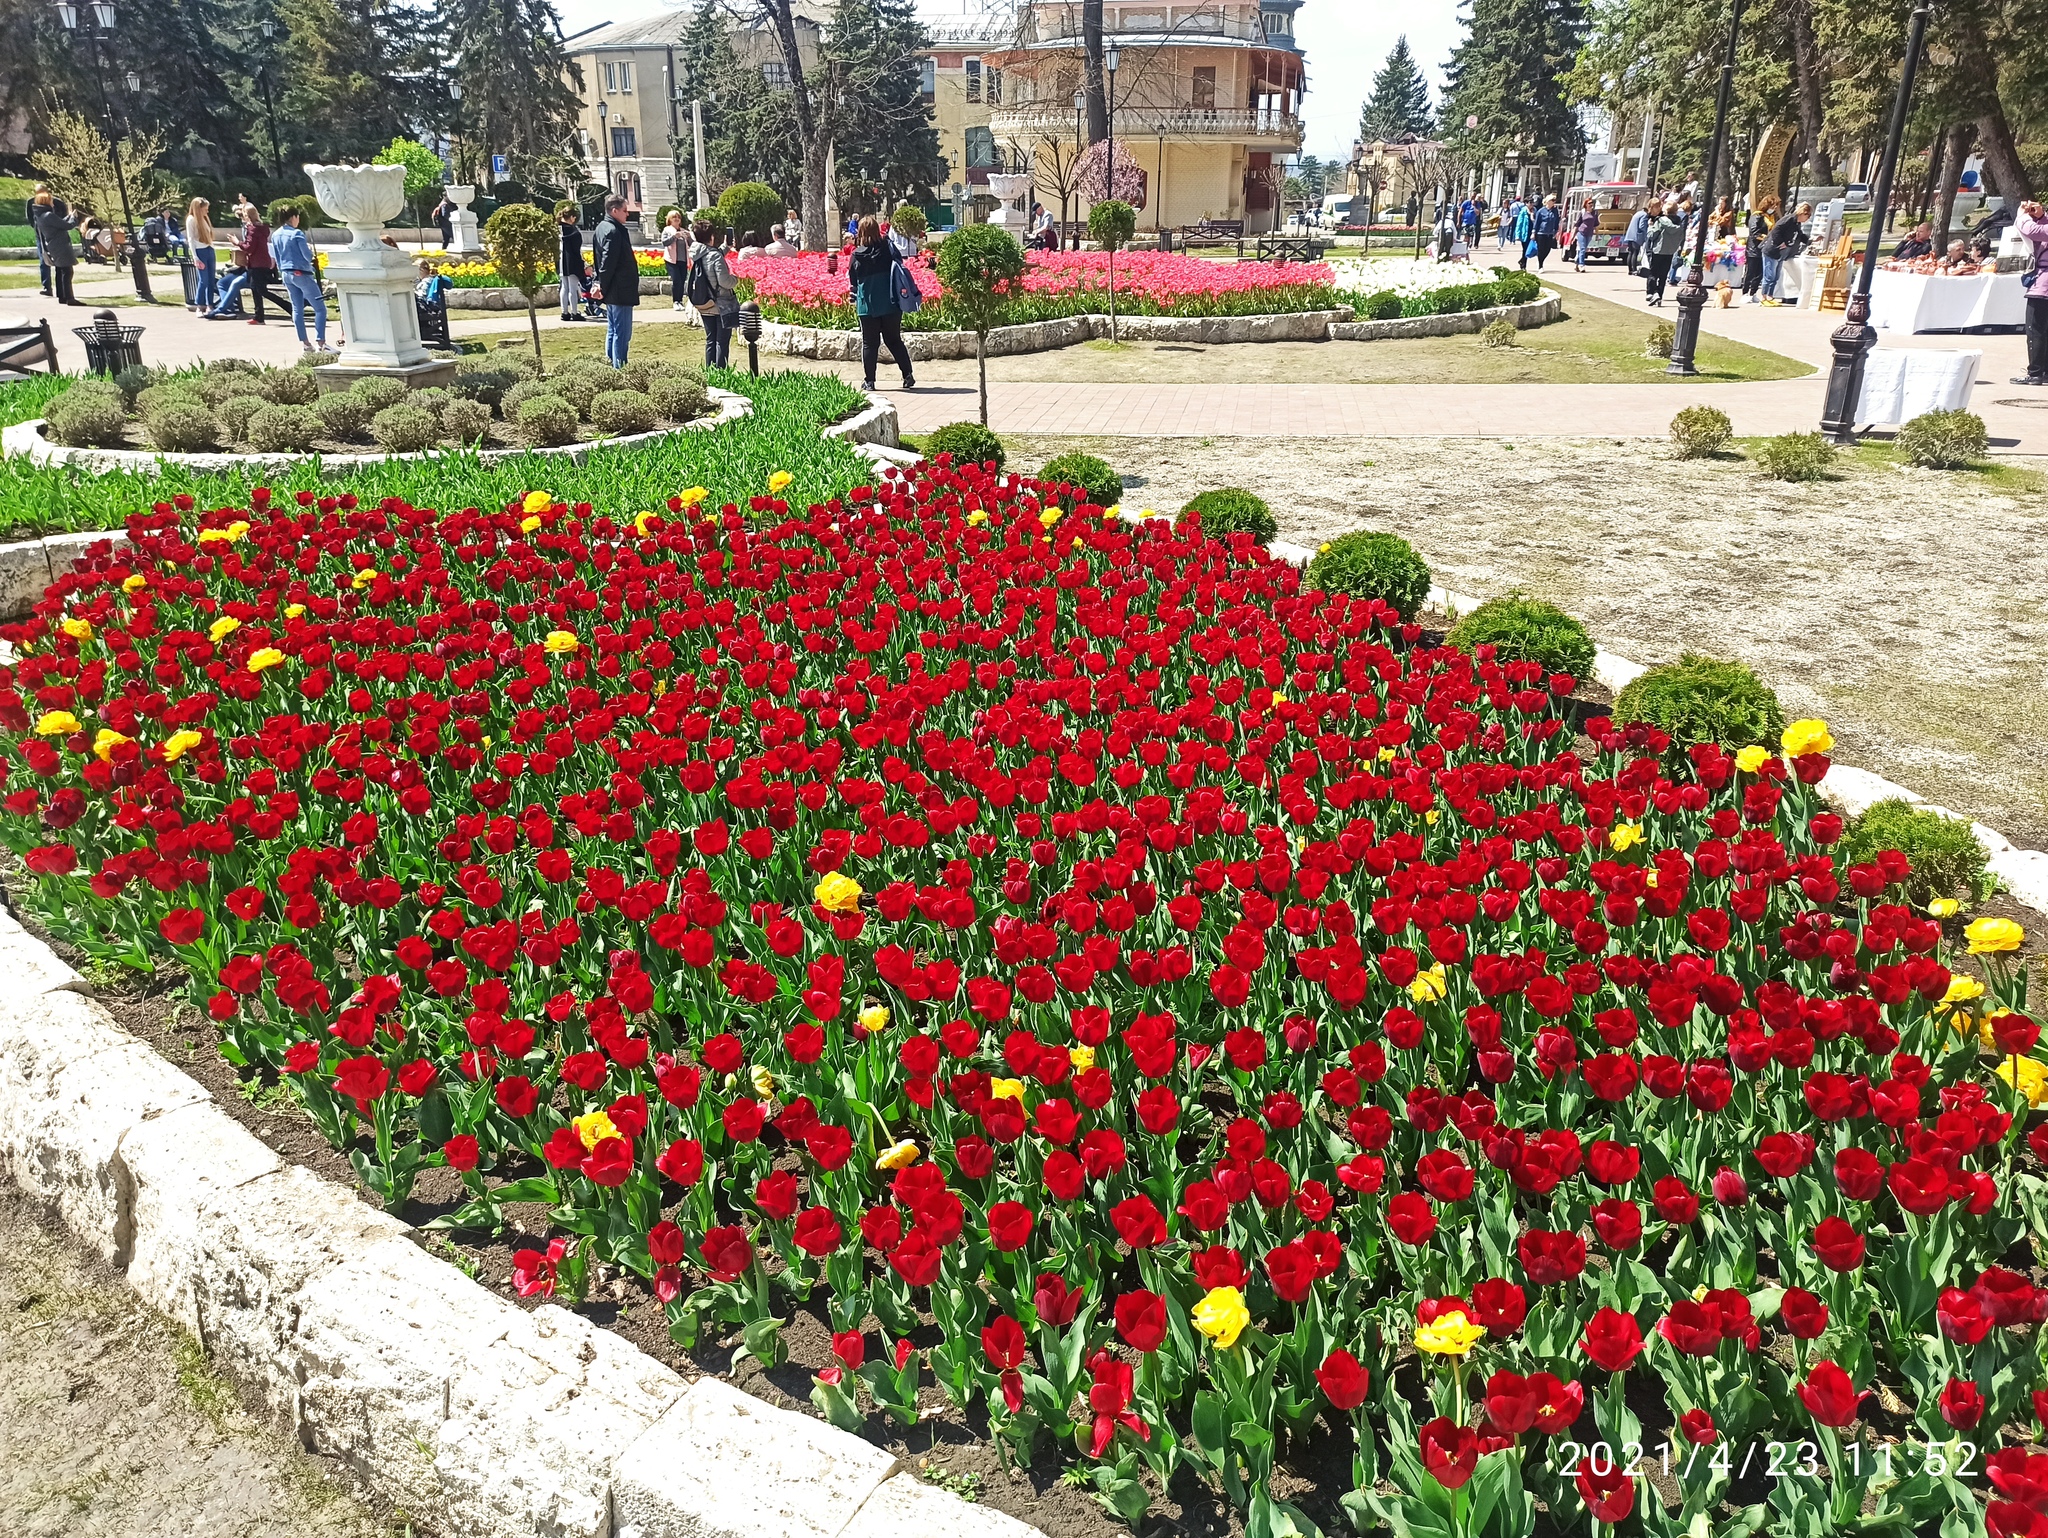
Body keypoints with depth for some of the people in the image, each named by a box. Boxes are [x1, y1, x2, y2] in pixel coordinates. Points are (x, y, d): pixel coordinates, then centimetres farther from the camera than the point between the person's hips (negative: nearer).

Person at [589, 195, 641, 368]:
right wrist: (603, 287, -16)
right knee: (622, 334, -7)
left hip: (611, 293, 10)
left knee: (612, 331, 16)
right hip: (621, 292, -10)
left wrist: (597, 283, 14)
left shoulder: (602, 227, 14)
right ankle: (619, 367, -5)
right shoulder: (614, 231, -18)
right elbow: (608, 263, -21)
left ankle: (611, 364, 21)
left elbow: (600, 259, 17)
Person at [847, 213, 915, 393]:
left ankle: (869, 380, 5)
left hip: (867, 305, -1)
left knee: (869, 343, 6)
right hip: (890, 304, 1)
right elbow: (900, 268, 5)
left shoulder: (857, 254, -5)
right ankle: (908, 375, 6)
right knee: (894, 340, 12)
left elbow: (853, 280, 4)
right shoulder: (888, 248, -3)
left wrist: (855, 300, 17)